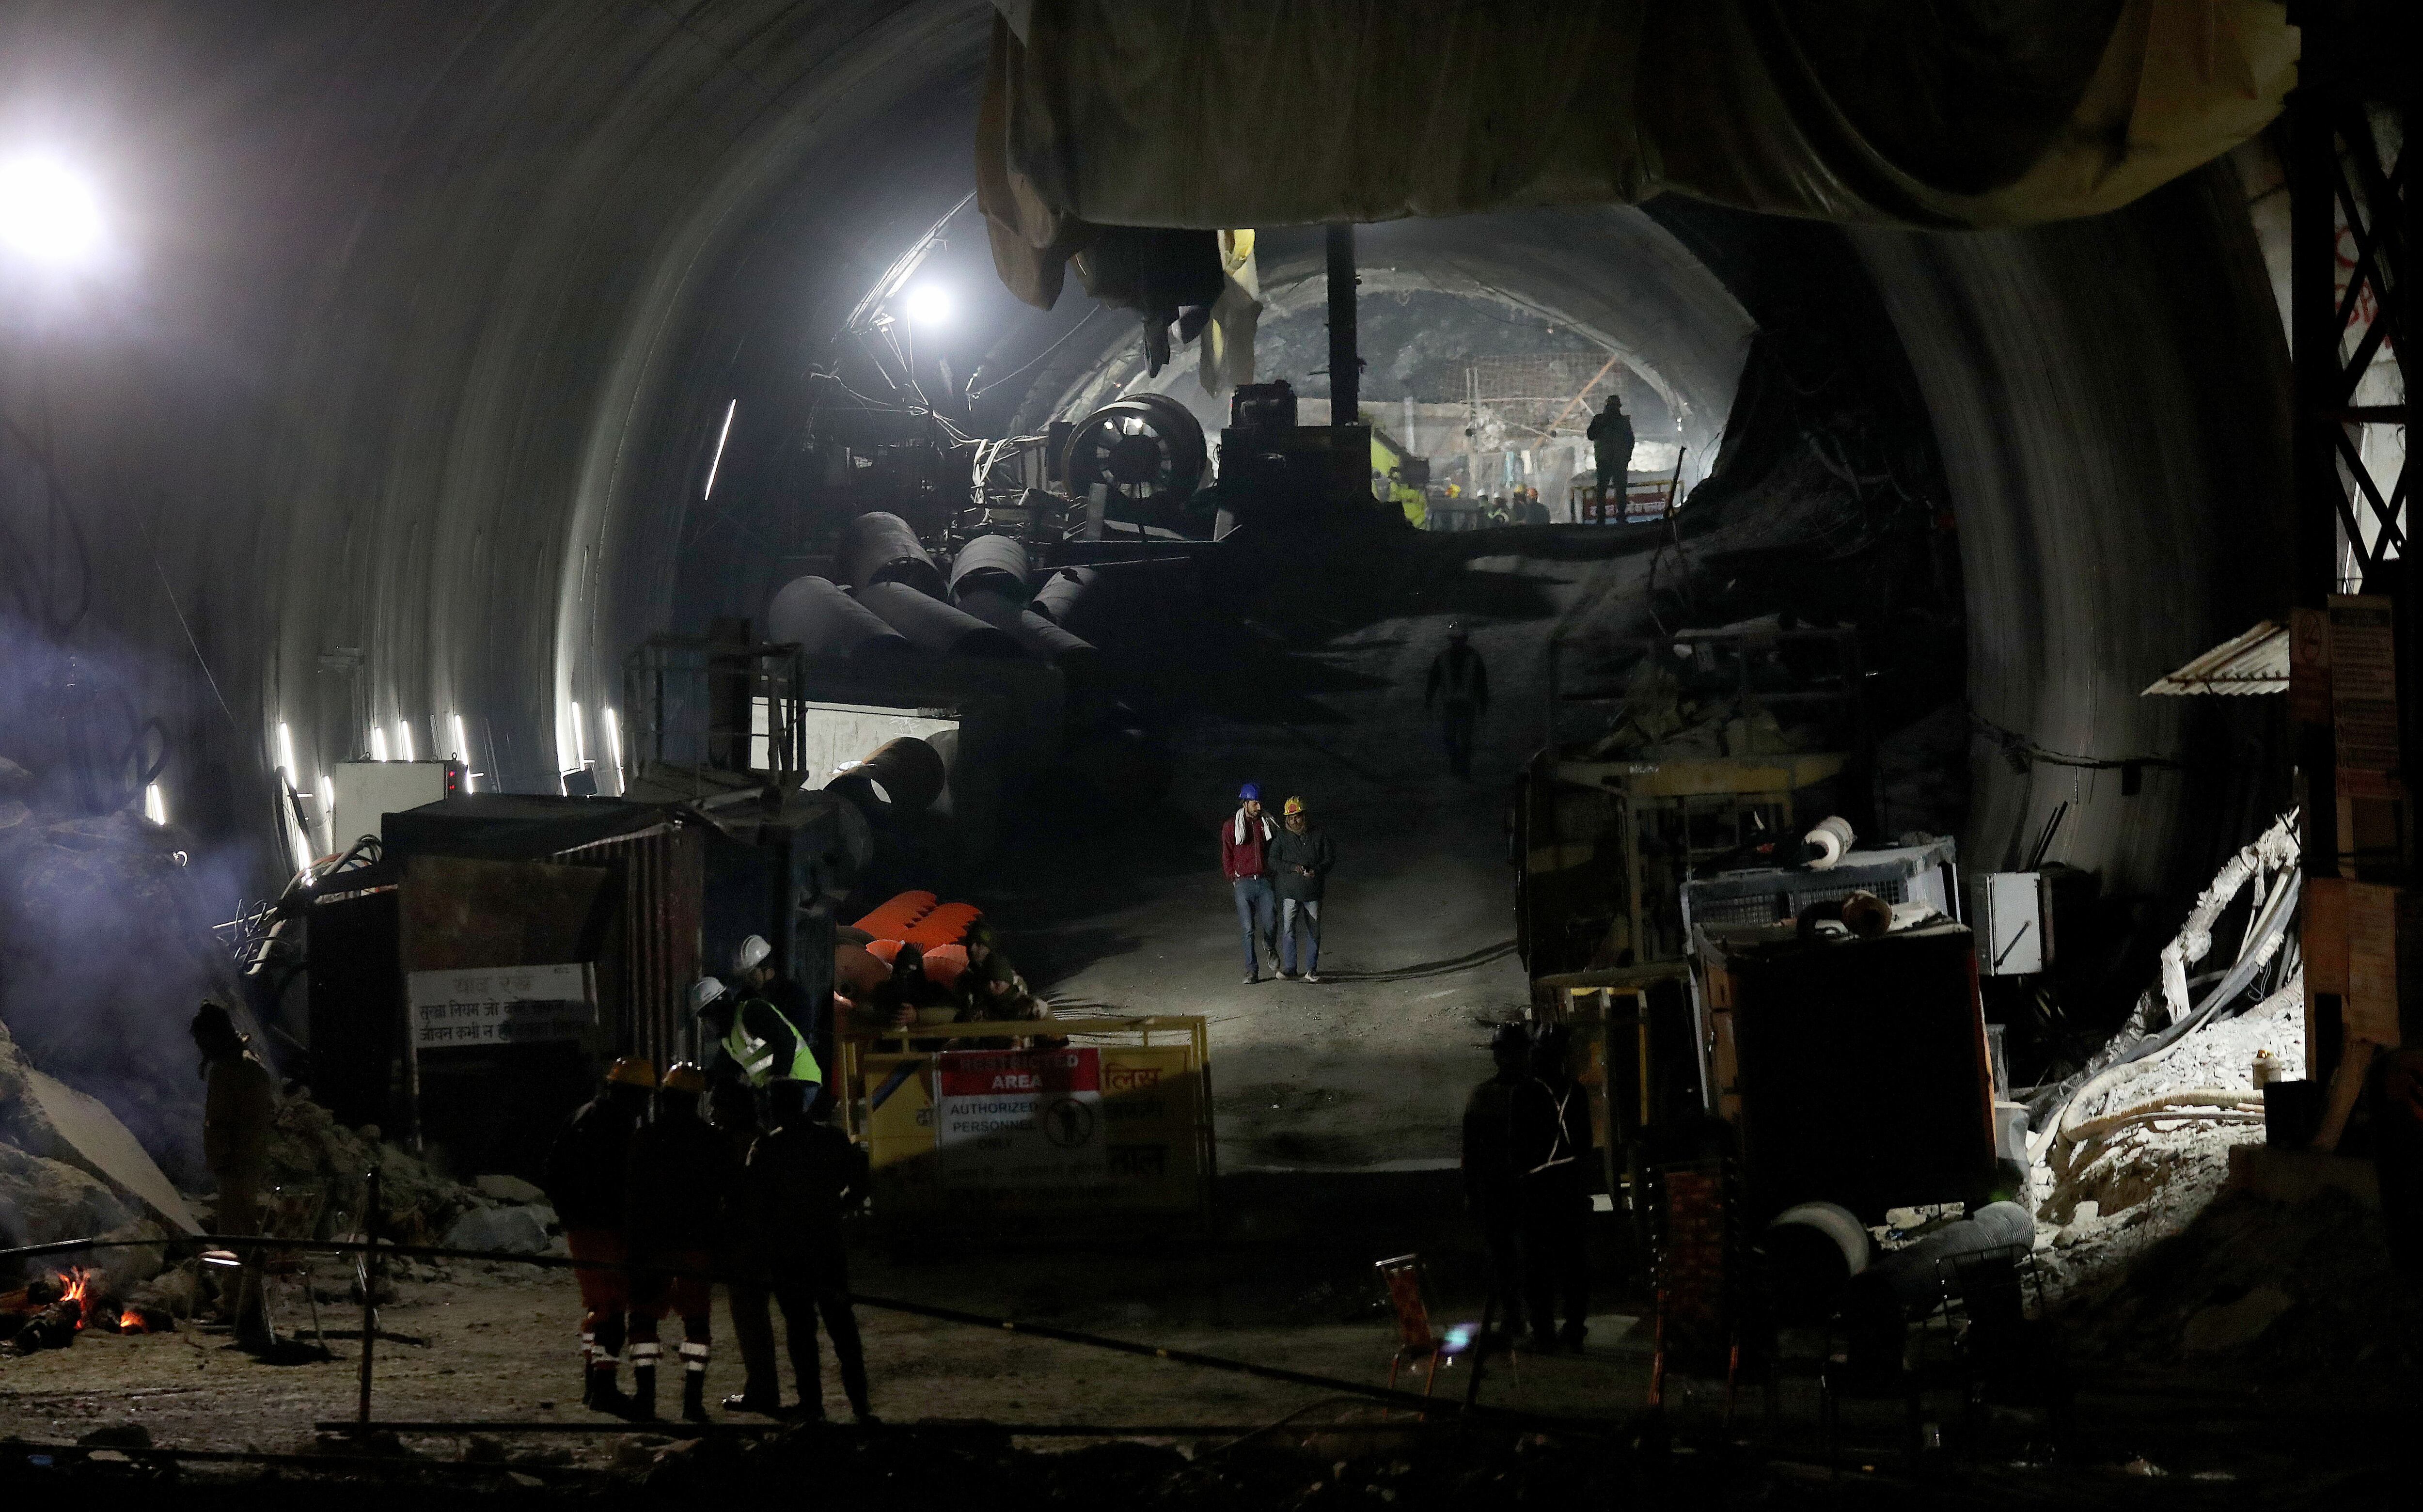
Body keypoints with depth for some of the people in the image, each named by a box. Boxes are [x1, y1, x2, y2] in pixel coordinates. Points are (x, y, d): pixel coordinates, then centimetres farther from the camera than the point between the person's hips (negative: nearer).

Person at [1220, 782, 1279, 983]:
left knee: (1270, 923, -6)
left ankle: (1270, 947, 28)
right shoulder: (1231, 827, 4)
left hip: (1266, 882, 1)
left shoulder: (1268, 824, 9)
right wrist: (1235, 879, 3)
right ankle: (1252, 970, 0)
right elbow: (1227, 857, 9)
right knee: (1248, 930, -4)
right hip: (1244, 884, -1)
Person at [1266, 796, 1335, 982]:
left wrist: (1317, 870, -14)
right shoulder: (1281, 837, 1)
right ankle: (1288, 968, 0)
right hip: (1289, 892, -1)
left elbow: (1330, 858, 5)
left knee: (1314, 931, 5)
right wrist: (1293, 867, -19)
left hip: (1313, 892, 1)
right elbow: (1274, 861, -4)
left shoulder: (1319, 834, 3)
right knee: (1287, 929, -8)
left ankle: (1311, 970, 13)